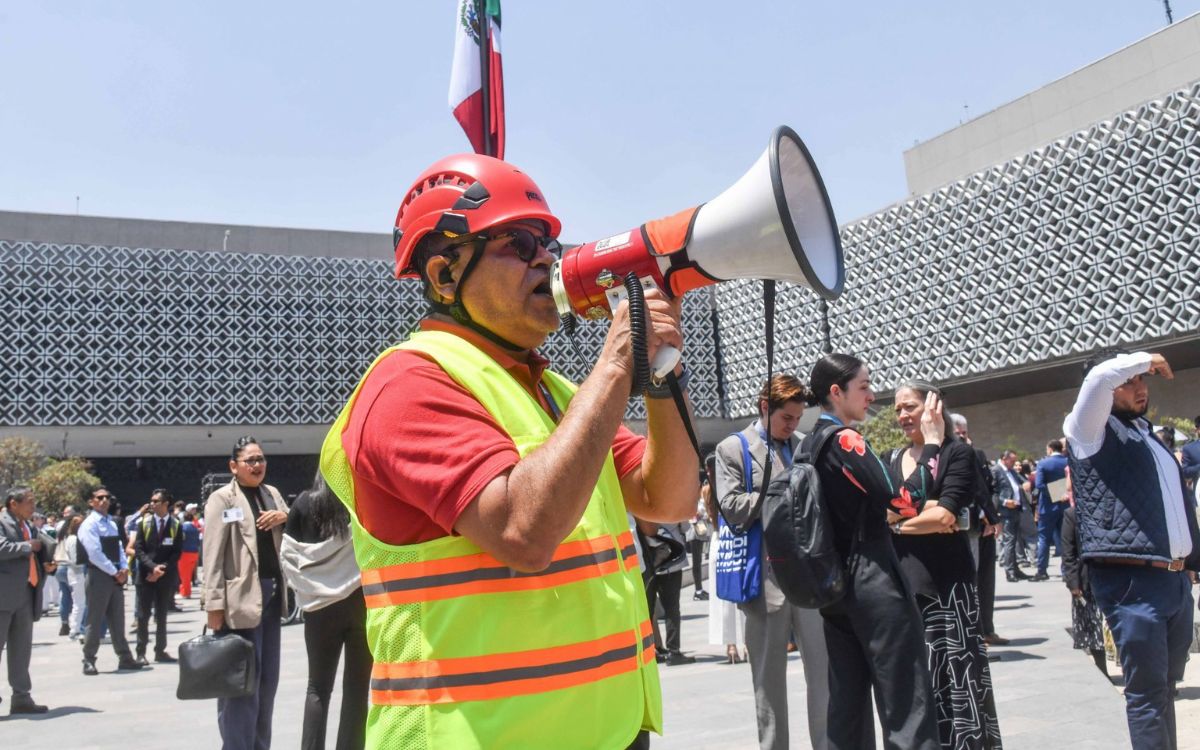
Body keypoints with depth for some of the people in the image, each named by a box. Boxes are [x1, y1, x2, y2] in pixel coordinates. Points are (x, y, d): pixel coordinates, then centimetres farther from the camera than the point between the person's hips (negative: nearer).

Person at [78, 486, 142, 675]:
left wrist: (124, 568, -3)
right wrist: (115, 572, -14)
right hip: (99, 577, -7)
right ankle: (89, 661, 8)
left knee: (117, 620, 11)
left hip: (116, 577, 7)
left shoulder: (112, 524, 16)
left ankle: (125, 658, 16)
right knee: (95, 621, -1)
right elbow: (95, 554, -17)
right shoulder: (89, 525, -9)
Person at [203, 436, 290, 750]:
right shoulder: (222, 498, -4)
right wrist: (215, 604, -16)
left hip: (272, 592, 7)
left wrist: (285, 518, -1)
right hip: (241, 595, -7)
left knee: (268, 677, 13)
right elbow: (213, 554, -10)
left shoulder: (273, 493, 14)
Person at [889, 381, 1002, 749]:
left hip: (947, 582, -5)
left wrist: (898, 521, -4)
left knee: (957, 678, -1)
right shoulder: (892, 461, 14)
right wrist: (923, 509, -11)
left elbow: (946, 516, -14)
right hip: (902, 582, 5)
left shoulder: (958, 454, -2)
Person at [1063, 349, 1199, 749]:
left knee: (1165, 687, 15)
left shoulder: (1148, 433, 21)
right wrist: (1145, 358, -3)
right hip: (1131, 580, -7)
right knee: (1147, 691, -5)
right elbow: (1101, 376, -21)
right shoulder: (1090, 430, -2)